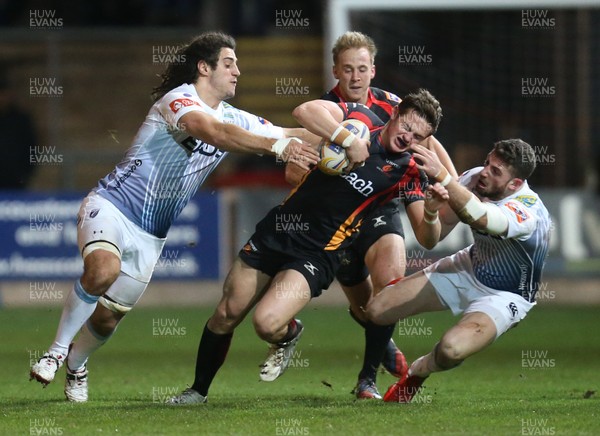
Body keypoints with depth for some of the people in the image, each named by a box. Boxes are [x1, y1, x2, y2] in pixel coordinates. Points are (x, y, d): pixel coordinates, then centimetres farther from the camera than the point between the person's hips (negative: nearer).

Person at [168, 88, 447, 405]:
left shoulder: (407, 173, -5)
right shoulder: (360, 119, -3)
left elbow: (426, 239, -9)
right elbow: (306, 111, -20)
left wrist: (431, 212, -29)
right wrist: (349, 139, -29)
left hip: (317, 256, -2)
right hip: (276, 231, 2)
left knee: (267, 323, -23)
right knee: (226, 315, 4)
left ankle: (289, 334, 14)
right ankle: (198, 390, 25)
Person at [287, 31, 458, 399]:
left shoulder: (390, 105, -4)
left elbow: (427, 141, 12)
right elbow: (294, 172, -17)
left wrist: (454, 184, 2)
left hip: (381, 209, 1)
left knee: (389, 279, -27)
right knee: (363, 306, 9)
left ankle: (369, 376, -15)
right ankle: (385, 347, 47)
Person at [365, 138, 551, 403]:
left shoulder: (528, 211, -34)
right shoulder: (474, 179, -14)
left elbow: (480, 218, -53)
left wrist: (440, 176, -62)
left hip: (504, 295, -6)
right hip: (469, 269, 6)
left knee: (451, 349, -33)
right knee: (377, 310, -5)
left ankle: (419, 372, 4)